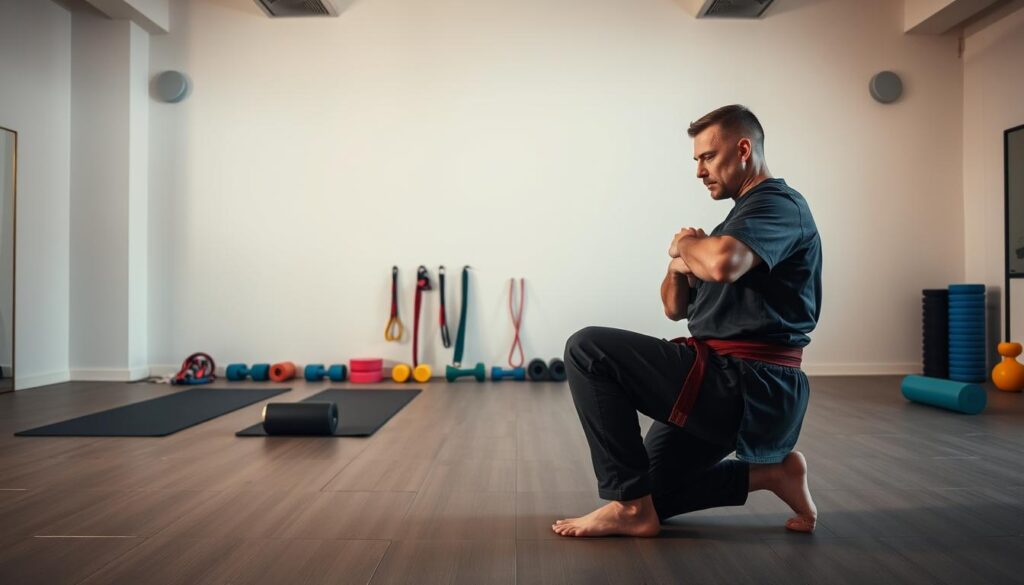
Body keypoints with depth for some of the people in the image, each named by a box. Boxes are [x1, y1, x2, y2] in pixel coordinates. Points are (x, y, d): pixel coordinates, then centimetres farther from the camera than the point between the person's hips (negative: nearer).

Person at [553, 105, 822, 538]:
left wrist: (685, 242, -12)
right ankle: (768, 473, 18)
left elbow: (722, 262, -35)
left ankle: (630, 506, -10)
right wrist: (679, 266, -3)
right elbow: (675, 308, 19)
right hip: (737, 386, 10)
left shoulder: (778, 205, -10)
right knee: (649, 491, 17)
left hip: (745, 385, -10)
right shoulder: (746, 214, 20)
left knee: (588, 350, -18)